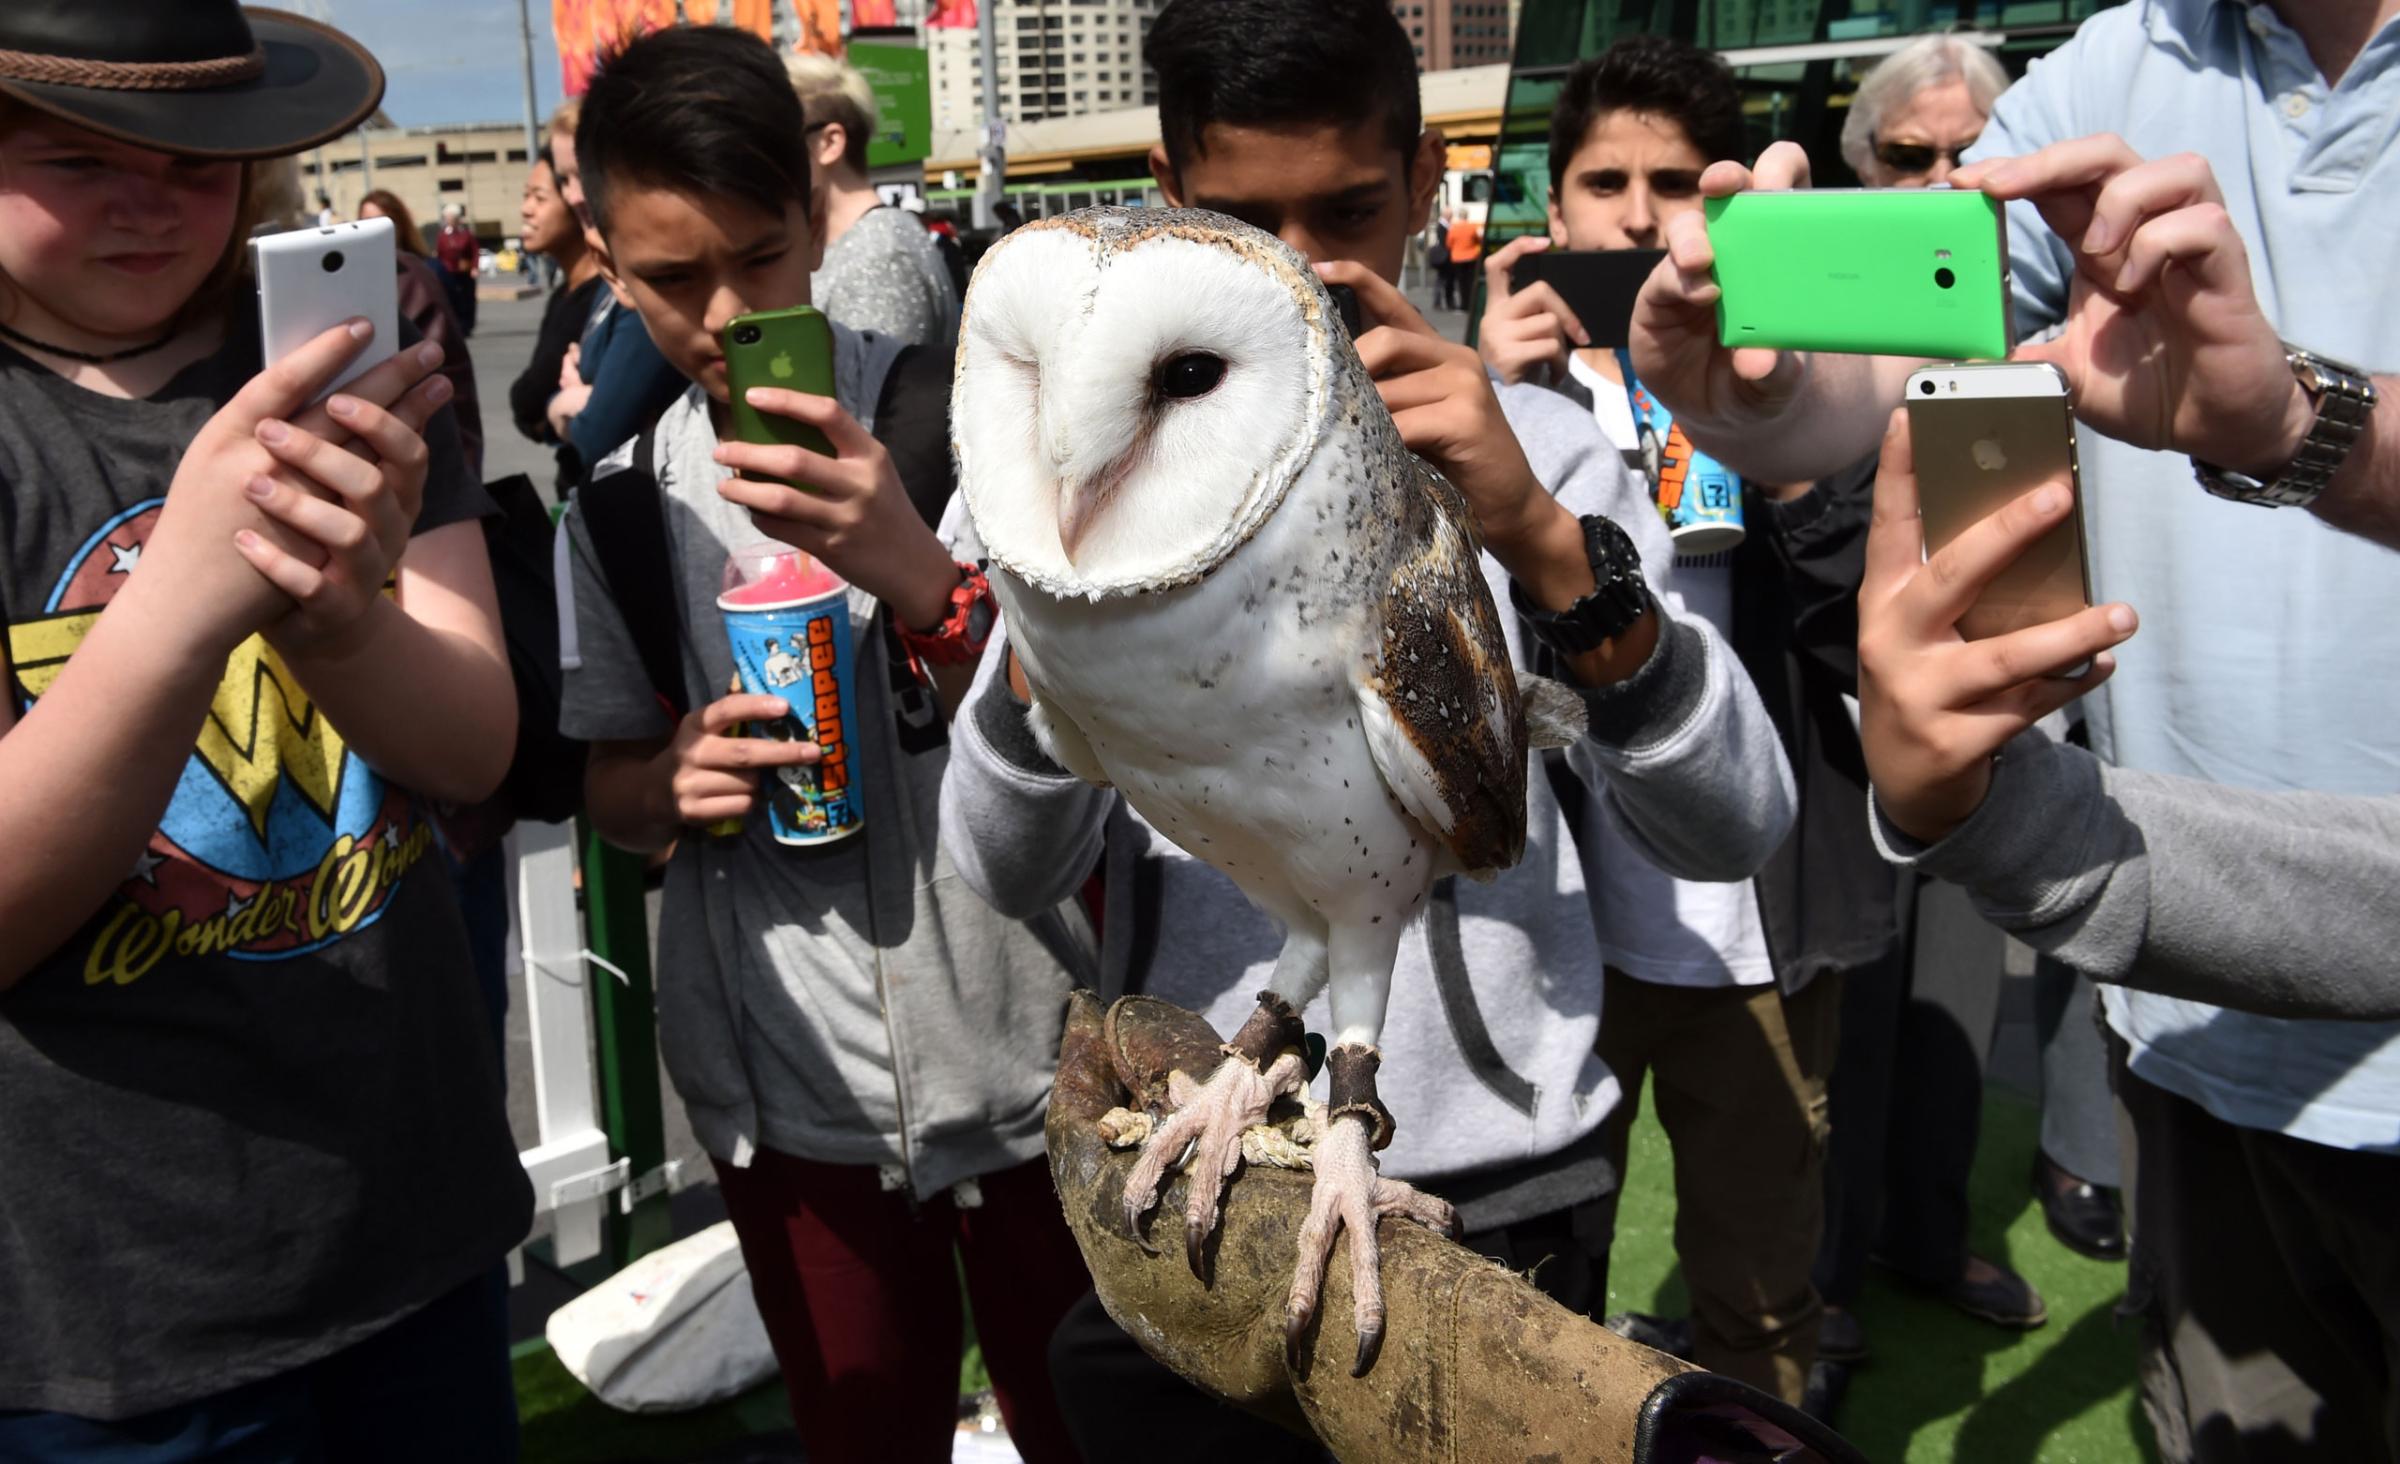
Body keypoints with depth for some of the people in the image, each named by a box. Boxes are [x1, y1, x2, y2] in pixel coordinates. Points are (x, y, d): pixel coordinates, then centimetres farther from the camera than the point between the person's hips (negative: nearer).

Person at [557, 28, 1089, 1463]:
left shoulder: (972, 414, -9)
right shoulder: (622, 491, 1)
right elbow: (608, 782, 10)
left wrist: (917, 571, -31)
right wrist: (673, 780, -13)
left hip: (1022, 1058, -2)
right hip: (788, 1080, 3)